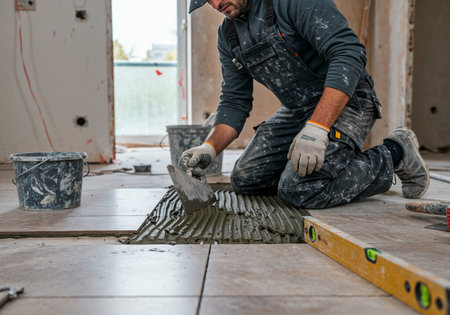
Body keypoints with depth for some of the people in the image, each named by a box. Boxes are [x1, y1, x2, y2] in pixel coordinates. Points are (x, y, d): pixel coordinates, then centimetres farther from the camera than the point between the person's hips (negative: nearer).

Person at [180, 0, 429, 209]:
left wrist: (316, 128, -36)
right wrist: (210, 148, -11)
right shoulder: (228, 35, 5)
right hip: (296, 111, 8)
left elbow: (348, 53, -28)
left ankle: (394, 154, -2)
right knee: (245, 179, 3)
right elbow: (234, 102, 8)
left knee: (300, 191, -24)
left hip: (342, 103, -8)